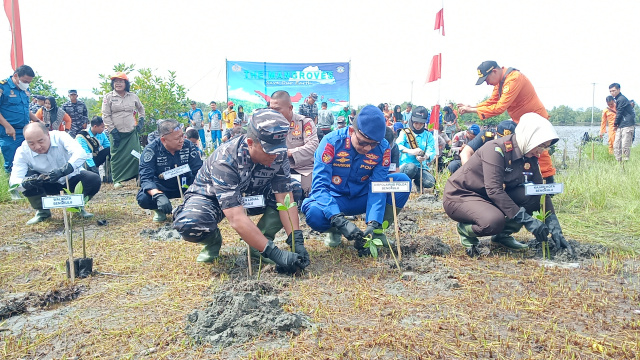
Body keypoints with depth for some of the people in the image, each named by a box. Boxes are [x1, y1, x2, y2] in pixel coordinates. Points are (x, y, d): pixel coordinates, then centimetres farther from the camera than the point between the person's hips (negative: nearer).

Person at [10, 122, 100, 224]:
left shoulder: (60, 137, -24)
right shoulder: (23, 152, -18)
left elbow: (81, 154, -41)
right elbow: (14, 181, -26)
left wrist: (62, 171, -55)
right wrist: (25, 183, -49)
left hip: (71, 179, -1)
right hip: (50, 186, 1)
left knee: (94, 180, -30)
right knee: (26, 180, -27)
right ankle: (42, 211, -2)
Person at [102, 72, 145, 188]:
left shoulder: (133, 97, 8)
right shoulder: (108, 97, 0)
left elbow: (141, 109, 26)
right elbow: (105, 116, -2)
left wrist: (141, 121, 13)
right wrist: (113, 131, -8)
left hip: (132, 132, 2)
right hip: (116, 133, -2)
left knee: (135, 155, -2)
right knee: (117, 157, 1)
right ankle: (117, 180, 9)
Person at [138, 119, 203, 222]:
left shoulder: (188, 146, -14)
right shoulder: (151, 149, -19)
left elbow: (199, 170, -14)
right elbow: (146, 178, -27)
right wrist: (158, 195, -47)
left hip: (184, 185, 1)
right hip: (160, 188, -1)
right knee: (143, 198, -32)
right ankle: (159, 210, 5)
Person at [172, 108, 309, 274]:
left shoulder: (278, 154, -21)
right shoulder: (225, 159, -37)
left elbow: (284, 198, -20)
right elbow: (236, 218, -42)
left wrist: (297, 242, -32)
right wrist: (275, 253, -46)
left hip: (249, 195, 4)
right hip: (210, 197, -4)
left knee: (294, 190, -18)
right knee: (189, 224, -37)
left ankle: (260, 239, -9)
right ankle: (213, 240, -2)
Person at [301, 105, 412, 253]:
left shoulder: (382, 148, -16)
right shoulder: (332, 142, -24)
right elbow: (319, 184, -29)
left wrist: (373, 224, -31)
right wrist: (340, 221, -42)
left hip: (363, 198, 3)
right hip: (334, 199, -3)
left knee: (402, 181, -19)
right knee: (314, 214, -37)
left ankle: (377, 229, -1)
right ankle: (335, 230, 1)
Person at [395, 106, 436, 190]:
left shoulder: (428, 135, 10)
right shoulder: (405, 132, 3)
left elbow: (432, 152, -4)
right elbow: (397, 146, -16)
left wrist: (426, 157, -30)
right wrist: (410, 151, -37)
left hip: (421, 167, 3)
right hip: (405, 165, -3)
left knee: (430, 183, -26)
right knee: (411, 167, -38)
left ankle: (417, 182, 12)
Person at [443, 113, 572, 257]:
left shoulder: (530, 158, -1)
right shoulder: (496, 149, -24)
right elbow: (494, 190, -31)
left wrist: (555, 228, -8)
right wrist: (526, 219, -32)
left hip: (491, 199, 8)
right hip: (459, 196, -7)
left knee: (532, 196, -15)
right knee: (494, 221, -37)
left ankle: (503, 234, 2)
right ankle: (465, 230, -4)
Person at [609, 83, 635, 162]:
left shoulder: (621, 99, -12)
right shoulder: (618, 99, 18)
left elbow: (619, 113, -10)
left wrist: (615, 124, 2)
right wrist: (617, 124, 15)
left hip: (627, 125, -10)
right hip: (621, 126, 10)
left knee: (625, 146, -8)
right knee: (616, 145, 6)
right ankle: (618, 161, 9)